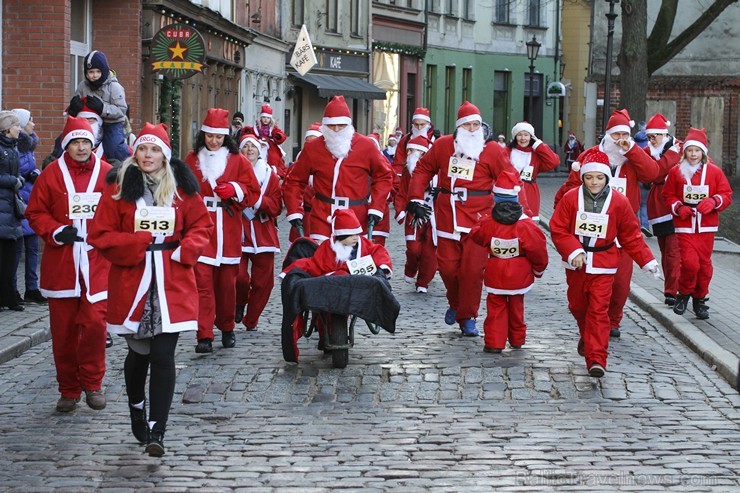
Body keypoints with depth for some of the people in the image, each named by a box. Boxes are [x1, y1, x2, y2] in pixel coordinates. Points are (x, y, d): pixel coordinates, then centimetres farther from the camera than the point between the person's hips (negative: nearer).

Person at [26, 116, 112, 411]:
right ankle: (68, 390, 17)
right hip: (60, 263, 1)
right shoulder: (51, 174, 3)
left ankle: (92, 383, 9)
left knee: (95, 322, -11)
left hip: (97, 262, 0)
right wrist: (56, 232, -10)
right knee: (63, 329, 4)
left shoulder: (107, 174, 3)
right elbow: (35, 213, 6)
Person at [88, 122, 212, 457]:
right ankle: (137, 410, 39)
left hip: (171, 283, 0)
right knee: (139, 352, 12)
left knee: (163, 356, -8)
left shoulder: (182, 187, 4)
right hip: (132, 280, 0)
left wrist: (186, 249, -9)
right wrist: (138, 243, -14)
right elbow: (100, 234, -2)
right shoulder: (119, 187, 0)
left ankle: (156, 431, -9)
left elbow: (202, 225, 10)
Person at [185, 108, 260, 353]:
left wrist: (235, 190, -12)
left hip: (228, 231, 0)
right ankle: (204, 336, -12)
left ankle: (227, 328, 27)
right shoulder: (192, 159, 9)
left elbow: (253, 193, 7)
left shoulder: (238, 160, 5)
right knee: (202, 281, -10)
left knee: (227, 282, 7)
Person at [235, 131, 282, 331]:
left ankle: (251, 320, 21)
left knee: (263, 281, 3)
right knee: (239, 276, -16)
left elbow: (276, 206, 1)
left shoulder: (270, 175, 10)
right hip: (238, 232, -3)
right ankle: (240, 303, 16)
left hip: (263, 234, 3)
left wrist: (257, 199, -13)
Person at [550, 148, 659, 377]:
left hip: (603, 266, -2)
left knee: (599, 311, -10)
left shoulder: (619, 202, -4)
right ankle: (586, 337, 46)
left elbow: (631, 236, 5)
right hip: (576, 264, 2)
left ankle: (597, 359, -13)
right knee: (577, 306, 16)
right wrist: (573, 251, -16)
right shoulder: (570, 198, -6)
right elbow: (558, 230, -4)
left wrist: (647, 261, 3)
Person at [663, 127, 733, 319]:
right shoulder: (676, 171, 2)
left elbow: (727, 195, 3)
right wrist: (678, 208, -10)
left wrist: (713, 202, -16)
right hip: (685, 226, -1)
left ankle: (699, 300, 21)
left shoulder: (714, 171, 2)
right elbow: (668, 195, 8)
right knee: (689, 262, -14)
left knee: (704, 263, 4)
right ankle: (684, 294, 12)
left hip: (706, 226, 2)